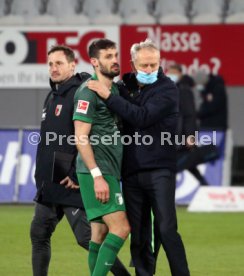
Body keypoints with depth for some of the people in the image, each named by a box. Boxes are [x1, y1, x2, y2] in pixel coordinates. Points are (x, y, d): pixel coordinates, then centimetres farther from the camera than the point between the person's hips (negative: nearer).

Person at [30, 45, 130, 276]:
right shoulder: (52, 96, 17)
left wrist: (77, 174, -22)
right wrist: (40, 174, 18)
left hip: (71, 185, -10)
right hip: (48, 185, 10)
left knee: (86, 237, -11)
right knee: (39, 235, 14)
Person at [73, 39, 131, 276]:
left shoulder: (114, 89, 17)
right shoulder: (88, 92, -10)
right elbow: (81, 138, -15)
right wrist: (97, 176, -21)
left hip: (108, 171, 9)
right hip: (96, 171, -9)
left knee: (100, 233, 8)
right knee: (120, 228, -16)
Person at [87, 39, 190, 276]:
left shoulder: (167, 89, -4)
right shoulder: (125, 86, 10)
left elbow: (143, 116, -19)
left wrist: (108, 96, -18)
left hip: (159, 169, -5)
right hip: (131, 171, 5)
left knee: (167, 229, -10)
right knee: (138, 234, 6)